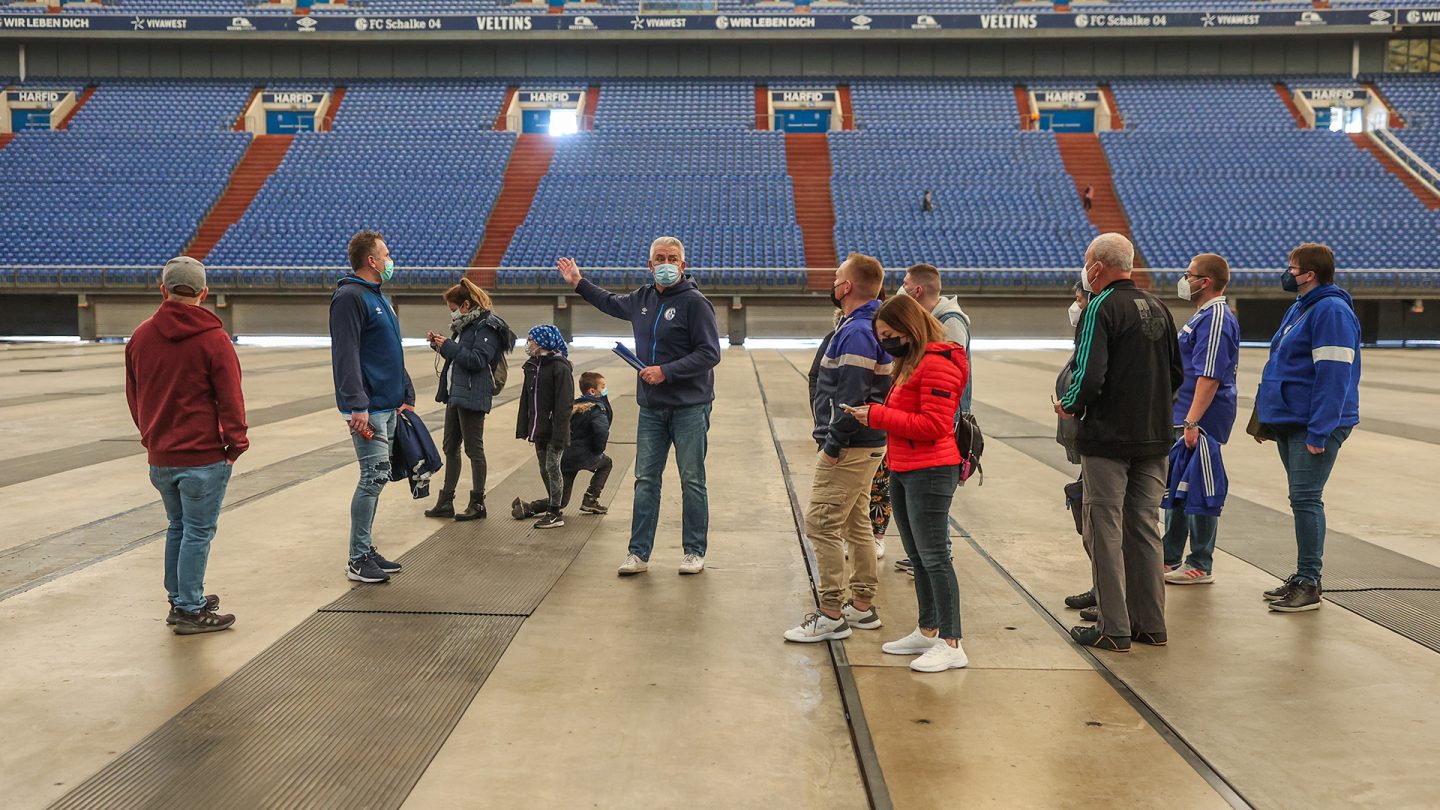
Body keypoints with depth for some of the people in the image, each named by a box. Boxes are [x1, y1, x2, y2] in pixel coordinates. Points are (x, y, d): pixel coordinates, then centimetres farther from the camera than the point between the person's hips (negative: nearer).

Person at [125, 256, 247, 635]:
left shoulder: (140, 337, 6)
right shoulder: (213, 338, -12)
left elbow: (133, 395, 14)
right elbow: (230, 397, -12)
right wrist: (235, 444, -2)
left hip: (159, 457, 6)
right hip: (205, 457, -6)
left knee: (177, 527, 20)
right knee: (198, 532, 2)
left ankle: (180, 599, 29)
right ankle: (191, 611, 8)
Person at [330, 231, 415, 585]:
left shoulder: (380, 296, 18)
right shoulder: (350, 297, -13)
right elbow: (346, 356, -20)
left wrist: (407, 395, 20)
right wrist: (358, 406, -26)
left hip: (387, 405, 10)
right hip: (367, 407, -10)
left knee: (376, 477, 12)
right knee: (375, 476, -9)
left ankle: (366, 550, 21)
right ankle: (358, 560, -1)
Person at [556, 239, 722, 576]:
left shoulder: (695, 302, -11)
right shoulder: (642, 299, 10)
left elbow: (709, 354, -16)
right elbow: (612, 304, 33)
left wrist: (666, 371, -20)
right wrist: (579, 284, 33)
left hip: (689, 407, -6)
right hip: (651, 407, 6)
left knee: (692, 481, 2)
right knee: (645, 480, 6)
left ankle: (694, 552, 14)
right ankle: (638, 554, 12)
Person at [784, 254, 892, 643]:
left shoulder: (855, 333, -19)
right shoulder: (872, 326, 13)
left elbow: (851, 398, -25)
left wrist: (833, 445, -18)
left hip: (850, 448, -11)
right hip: (869, 443, 11)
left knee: (821, 525, -6)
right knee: (856, 524, 16)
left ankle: (832, 615, -2)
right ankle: (862, 606, 25)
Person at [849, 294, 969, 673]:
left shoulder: (937, 364, -15)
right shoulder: (910, 362, 18)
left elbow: (935, 425, -21)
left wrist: (879, 416, -18)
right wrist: (875, 414, 5)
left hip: (930, 472, -10)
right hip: (902, 471, 10)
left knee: (934, 557, -6)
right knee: (917, 557, 16)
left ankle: (951, 644, 0)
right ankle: (927, 632, 27)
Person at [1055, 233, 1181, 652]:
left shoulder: (1101, 308, -12)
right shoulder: (1158, 308, 11)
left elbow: (1089, 376, -21)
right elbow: (1177, 374, 16)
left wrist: (1069, 406, -4)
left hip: (1108, 438, -7)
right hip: (1154, 437, 7)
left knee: (1106, 530, 0)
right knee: (1145, 528, 13)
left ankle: (1114, 629, 4)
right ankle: (1151, 624, 19)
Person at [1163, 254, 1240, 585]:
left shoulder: (1216, 319, -17)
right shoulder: (1203, 316, 16)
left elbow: (1210, 376, -24)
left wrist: (1192, 422, -28)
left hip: (1201, 420, -10)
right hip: (1184, 416, 10)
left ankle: (1201, 566, 8)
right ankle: (1170, 558, 26)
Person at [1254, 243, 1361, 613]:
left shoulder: (1332, 311, -15)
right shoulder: (1299, 308, 16)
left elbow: (1334, 374, -21)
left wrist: (1319, 430, -24)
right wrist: (1265, 415, 21)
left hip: (1315, 427, -10)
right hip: (1289, 422, 10)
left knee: (1305, 499, -9)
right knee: (1301, 500, 14)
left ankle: (1309, 585, -2)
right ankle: (1304, 576, 22)